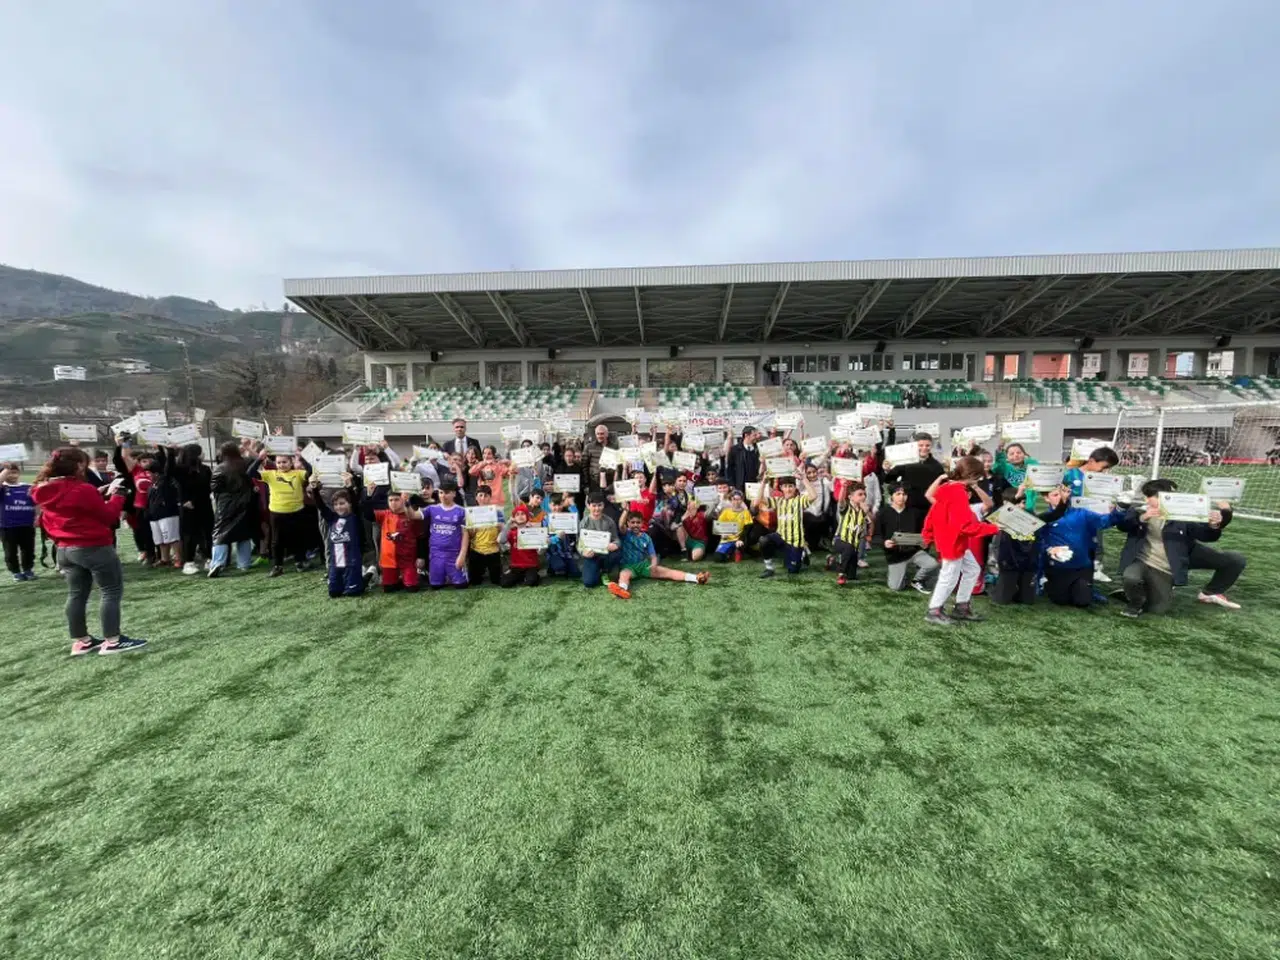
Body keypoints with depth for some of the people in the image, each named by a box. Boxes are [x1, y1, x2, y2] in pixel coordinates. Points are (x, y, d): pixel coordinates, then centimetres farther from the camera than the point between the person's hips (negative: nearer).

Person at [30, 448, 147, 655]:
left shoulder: (44, 491, 5)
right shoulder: (83, 489, -19)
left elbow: (48, 520, 15)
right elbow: (109, 516, -12)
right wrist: (116, 495, -1)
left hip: (64, 549, 9)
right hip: (94, 548, -9)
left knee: (76, 594, 15)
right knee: (112, 592, -1)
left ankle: (80, 641, 21)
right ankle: (112, 641, -2)